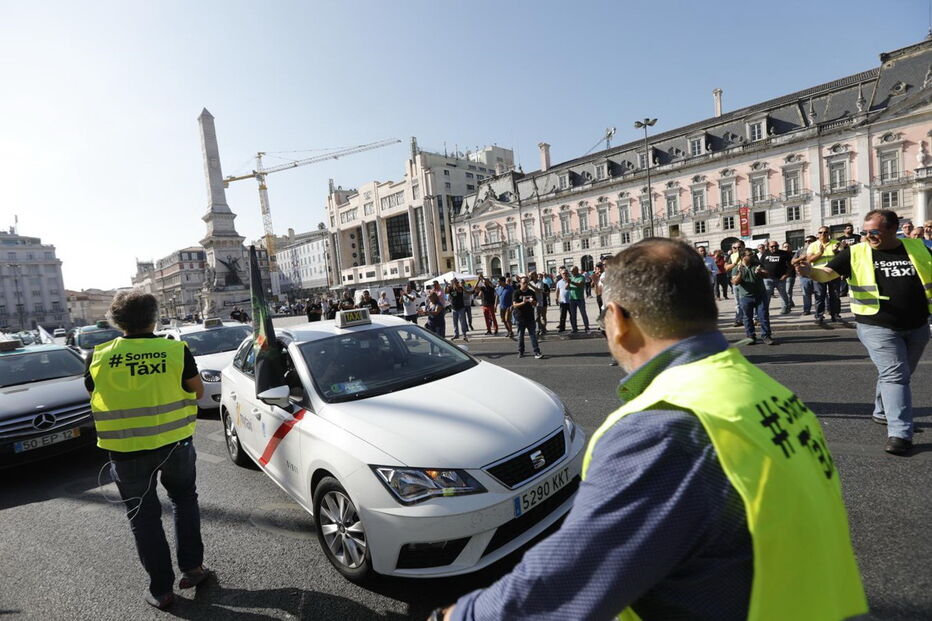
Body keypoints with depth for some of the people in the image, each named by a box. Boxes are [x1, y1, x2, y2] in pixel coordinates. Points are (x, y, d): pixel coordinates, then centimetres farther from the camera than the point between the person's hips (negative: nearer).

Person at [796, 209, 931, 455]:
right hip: (878, 327, -4)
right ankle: (900, 433, -7)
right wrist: (810, 271, -36)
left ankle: (882, 412, 37)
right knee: (894, 375, -9)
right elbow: (827, 273, -15)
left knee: (900, 375, 18)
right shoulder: (855, 253, -5)